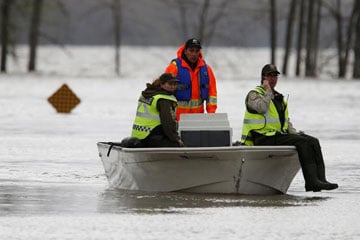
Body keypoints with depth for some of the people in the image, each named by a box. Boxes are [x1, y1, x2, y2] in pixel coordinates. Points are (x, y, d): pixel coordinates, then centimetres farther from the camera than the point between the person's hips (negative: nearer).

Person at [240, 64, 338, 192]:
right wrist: (268, 91, -10)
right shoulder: (254, 94, 0)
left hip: (280, 134, 8)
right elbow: (262, 108, -22)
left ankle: (320, 179, -22)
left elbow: (286, 121, 26)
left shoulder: (279, 98, 24)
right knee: (303, 142, -26)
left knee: (313, 142, -12)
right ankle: (312, 181, -31)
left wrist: (295, 133, 9)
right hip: (264, 138, -8)